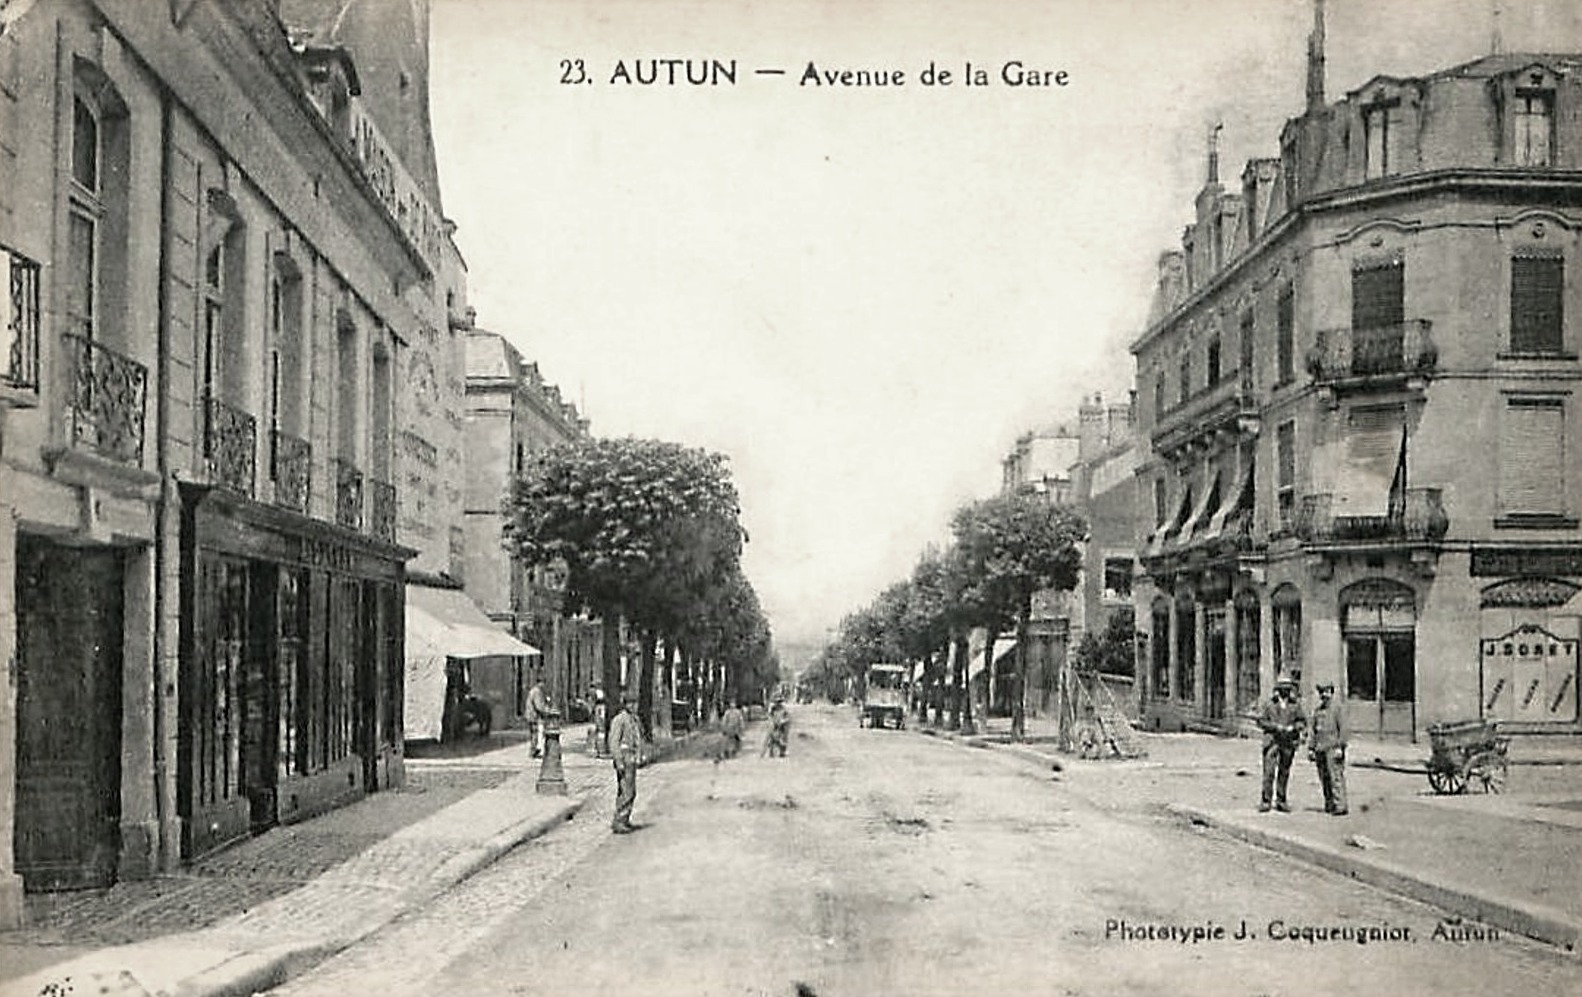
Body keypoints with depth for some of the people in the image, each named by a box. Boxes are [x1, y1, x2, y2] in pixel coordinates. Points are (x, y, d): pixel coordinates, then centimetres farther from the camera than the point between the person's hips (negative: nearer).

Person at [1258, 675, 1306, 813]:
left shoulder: (1295, 705, 5)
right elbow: (1261, 721, 0)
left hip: (1289, 742, 2)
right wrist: (1276, 726, -12)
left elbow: (1302, 721, 9)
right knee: (1269, 771, -9)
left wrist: (1293, 727, -10)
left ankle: (1281, 801, 19)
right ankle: (1265, 801, -5)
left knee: (1284, 772, 9)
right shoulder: (1269, 704, 1)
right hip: (1272, 740, -2)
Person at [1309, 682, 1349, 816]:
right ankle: (1329, 805, 13)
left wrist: (1340, 747, -15)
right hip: (1320, 750, 7)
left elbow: (1343, 728, -8)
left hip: (1333, 749, -7)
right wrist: (1311, 748, 14)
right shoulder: (1317, 711, 18)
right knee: (1324, 778, 7)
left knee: (1336, 777, -10)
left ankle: (1340, 806, -11)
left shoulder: (1338, 708, -2)